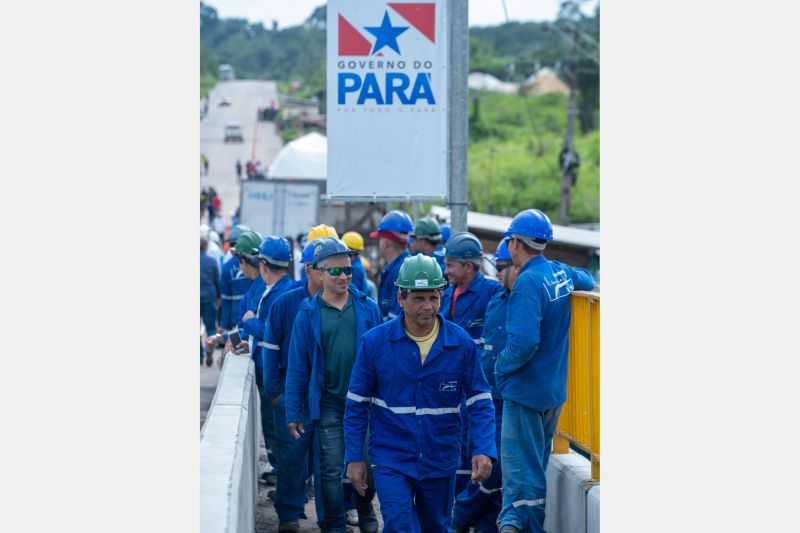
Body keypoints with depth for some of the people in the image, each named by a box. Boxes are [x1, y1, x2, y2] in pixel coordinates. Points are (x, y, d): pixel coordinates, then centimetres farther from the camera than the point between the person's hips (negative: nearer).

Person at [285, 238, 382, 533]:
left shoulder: (368, 308, 2)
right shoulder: (308, 315, -1)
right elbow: (297, 366, 2)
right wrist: (293, 412, 0)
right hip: (329, 404, -1)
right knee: (331, 470, 1)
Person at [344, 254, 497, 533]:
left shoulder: (461, 343, -6)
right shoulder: (375, 342, -8)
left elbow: (480, 402, -4)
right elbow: (357, 403, 0)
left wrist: (484, 450, -18)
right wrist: (354, 457, -2)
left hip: (440, 461, 2)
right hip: (391, 460, -2)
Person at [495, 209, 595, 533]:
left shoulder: (528, 282, -21)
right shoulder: (562, 273, 3)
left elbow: (524, 342, -29)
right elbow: (587, 282, 29)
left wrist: (501, 368, -12)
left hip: (526, 391, -8)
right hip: (555, 390, 8)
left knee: (521, 467, -5)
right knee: (538, 464, 17)